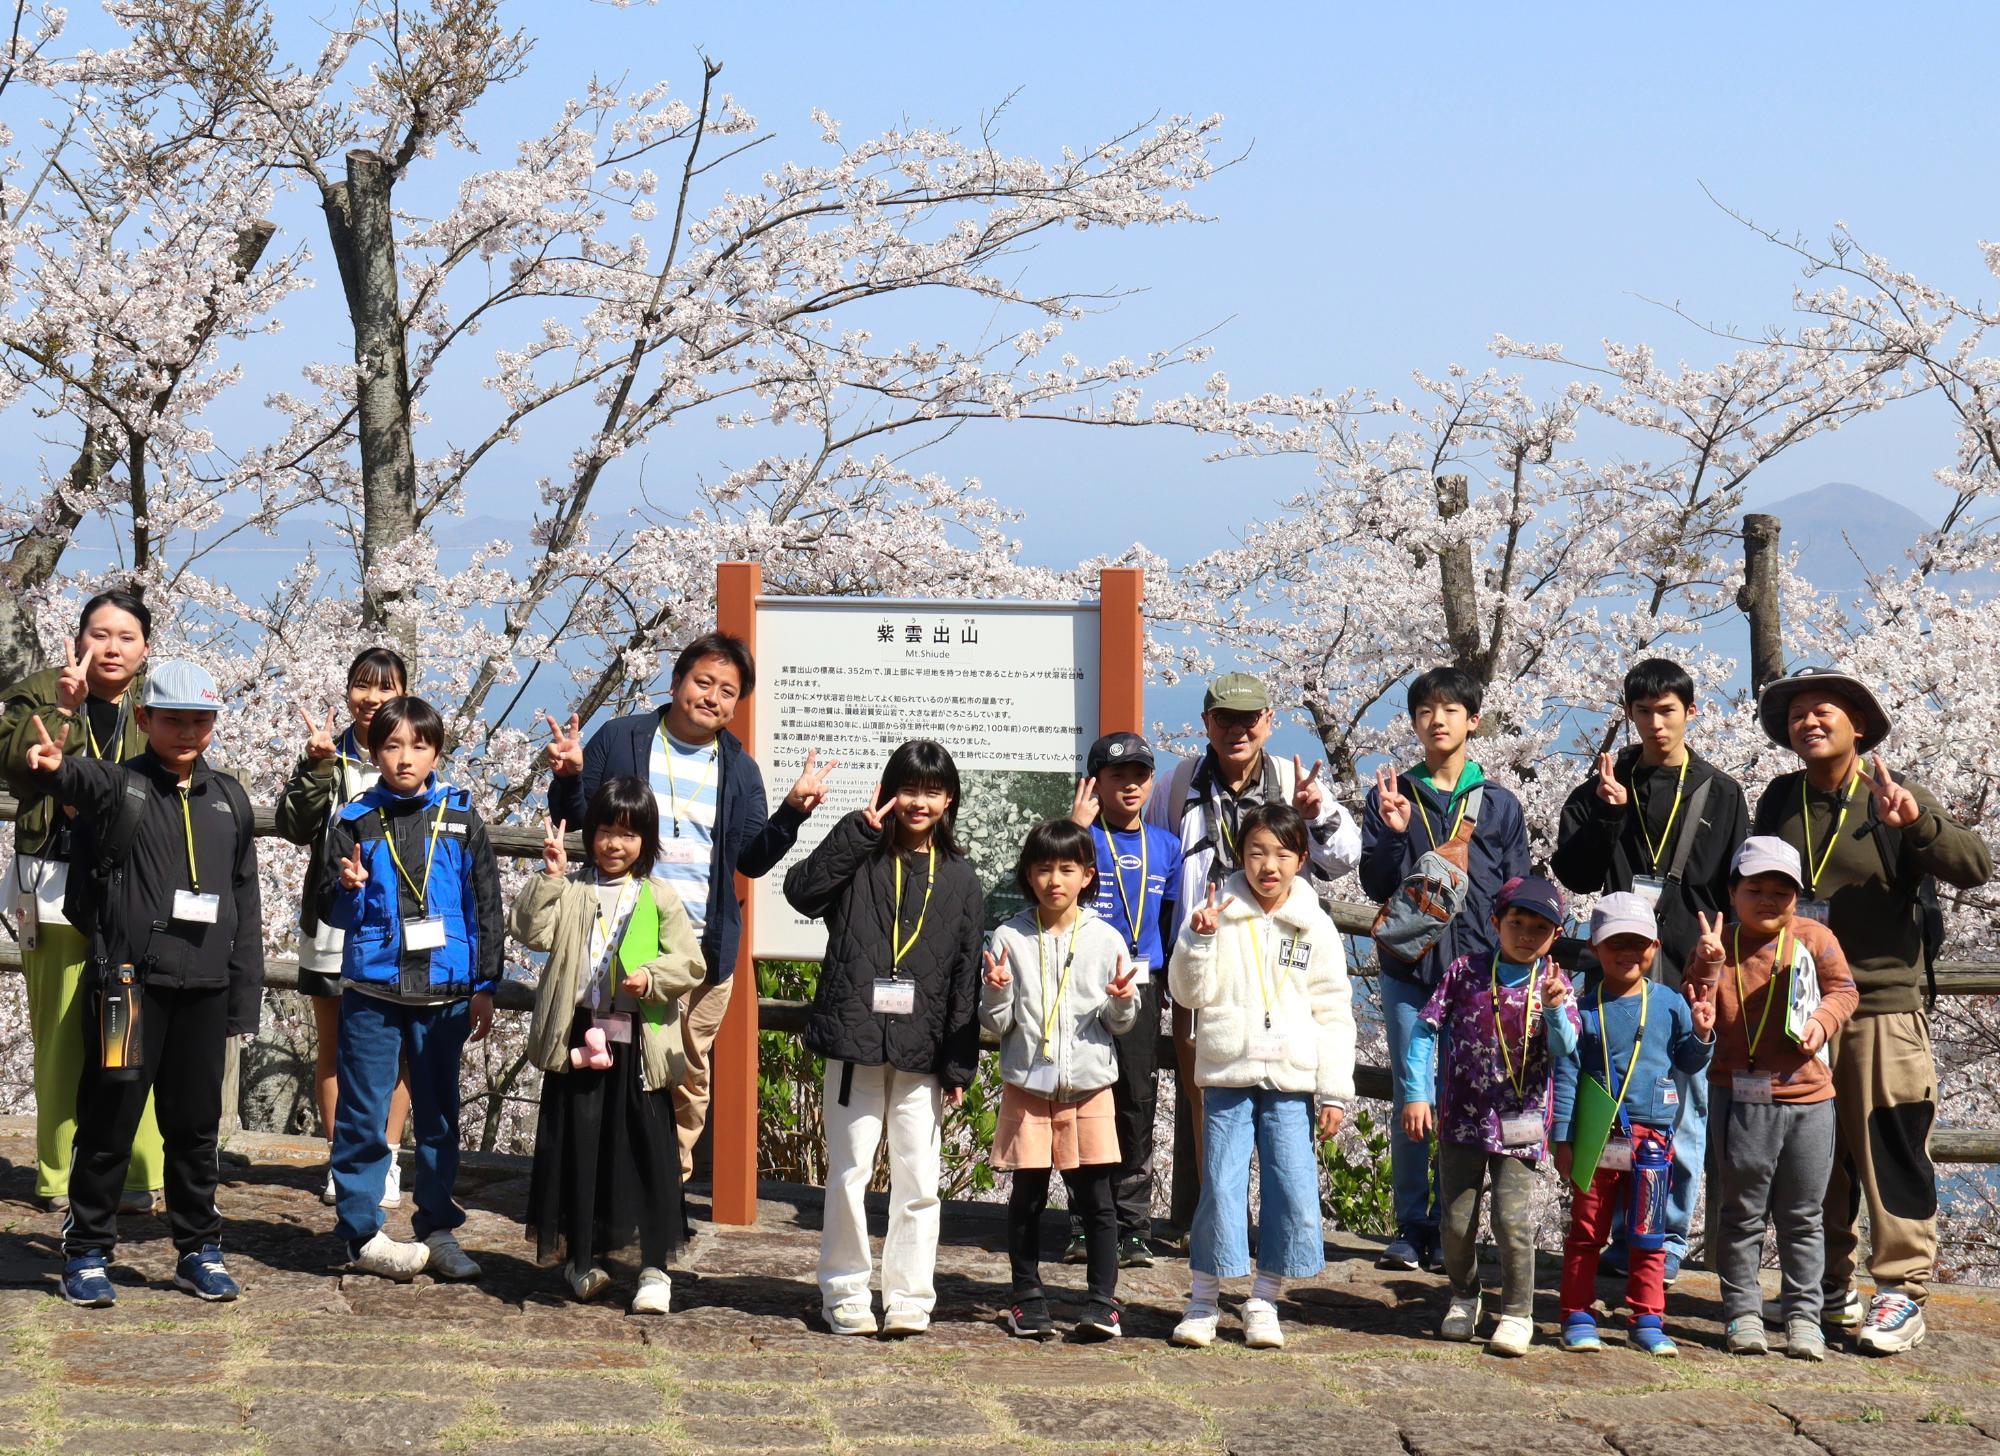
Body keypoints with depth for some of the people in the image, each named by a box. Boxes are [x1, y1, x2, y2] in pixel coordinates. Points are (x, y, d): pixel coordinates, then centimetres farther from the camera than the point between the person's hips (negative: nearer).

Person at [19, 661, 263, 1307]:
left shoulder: (228, 798, 11)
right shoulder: (120, 786, -2)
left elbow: (246, 903, 14)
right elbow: (90, 782, -28)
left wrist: (245, 995, 10)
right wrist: (57, 767, -52)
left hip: (204, 987, 4)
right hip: (129, 981, -4)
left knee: (196, 1124, 11)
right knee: (109, 1121, 1)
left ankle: (199, 1250, 21)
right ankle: (87, 1252, 11)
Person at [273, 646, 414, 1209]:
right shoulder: (328, 754, 4)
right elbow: (294, 826, -7)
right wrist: (317, 766, -17)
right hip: (332, 924, 1)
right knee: (332, 1046, 8)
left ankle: (386, 1158, 12)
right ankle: (341, 1158, 18)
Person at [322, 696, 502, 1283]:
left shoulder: (461, 820, 4)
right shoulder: (354, 822, 3)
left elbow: (486, 905, 7)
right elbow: (330, 910, 7)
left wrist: (484, 986, 3)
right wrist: (350, 890, -17)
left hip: (443, 992, 1)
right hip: (372, 991, -1)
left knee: (439, 1114, 8)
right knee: (364, 1114, 0)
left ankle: (438, 1229, 16)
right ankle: (362, 1231, 7)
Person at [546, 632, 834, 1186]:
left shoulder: (739, 767, 10)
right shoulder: (620, 740, 2)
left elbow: (754, 859, 8)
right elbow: (574, 819, 6)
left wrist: (793, 810, -6)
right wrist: (569, 777, -14)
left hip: (703, 949, 2)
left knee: (689, 1076, 6)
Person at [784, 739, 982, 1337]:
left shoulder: (959, 880, 9)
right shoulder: (861, 860, 3)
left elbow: (966, 978, 8)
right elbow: (802, 892, -16)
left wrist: (959, 1065, 3)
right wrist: (860, 831, -15)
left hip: (923, 1053, 2)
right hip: (855, 1041, -2)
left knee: (919, 1180, 2)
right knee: (849, 1173, 2)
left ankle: (908, 1297, 10)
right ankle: (845, 1293, 12)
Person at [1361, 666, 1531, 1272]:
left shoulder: (1499, 805, 8)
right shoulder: (1391, 796, 8)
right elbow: (1375, 885, 2)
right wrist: (1395, 834, -15)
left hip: (1479, 972, 0)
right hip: (1408, 970, 0)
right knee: (1413, 1097, -1)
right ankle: (1412, 1227, 6)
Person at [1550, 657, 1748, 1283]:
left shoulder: (1720, 795, 7)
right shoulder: (1603, 787, 8)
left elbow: (1739, 892, 7)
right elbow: (1574, 875, 2)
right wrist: (1606, 814, -11)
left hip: (1693, 978, -1)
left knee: (1684, 1117, 1)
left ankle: (1668, 1243, 10)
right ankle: (1624, 1239, 13)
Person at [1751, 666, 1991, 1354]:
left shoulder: (1894, 799, -3)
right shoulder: (1780, 801, 9)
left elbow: (1976, 866, -12)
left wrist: (1918, 822, -28)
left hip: (1882, 1007, -4)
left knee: (1890, 1153, -5)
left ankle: (1902, 1291, 1)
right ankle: (1828, 1288, 20)